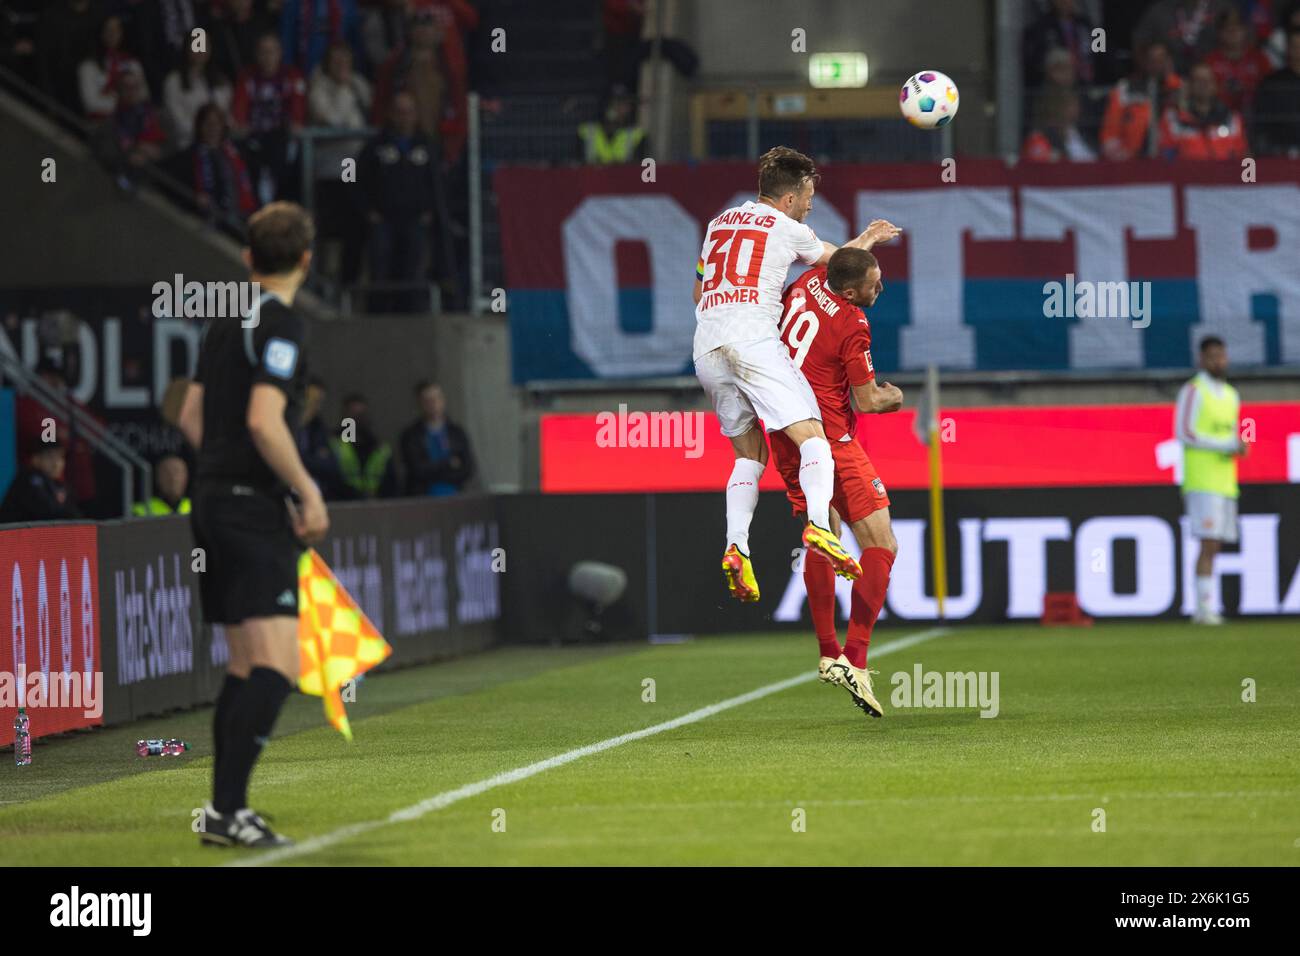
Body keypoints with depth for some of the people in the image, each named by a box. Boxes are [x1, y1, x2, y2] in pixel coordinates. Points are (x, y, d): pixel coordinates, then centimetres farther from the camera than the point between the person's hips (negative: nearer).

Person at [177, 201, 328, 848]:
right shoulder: (283, 325, -11)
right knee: (275, 665, -13)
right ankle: (226, 810, -22)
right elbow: (264, 421, -22)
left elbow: (191, 416, 20)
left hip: (215, 503, 9)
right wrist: (308, 493, -13)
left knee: (245, 666, 14)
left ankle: (226, 810, 13)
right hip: (254, 510, -9)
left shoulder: (225, 321, 14)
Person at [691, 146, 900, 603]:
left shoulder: (718, 223, 23)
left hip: (706, 350, 6)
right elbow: (838, 259, 27)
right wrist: (868, 239, 48)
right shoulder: (789, 230, 8)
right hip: (754, 341, -6)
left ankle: (735, 546, -4)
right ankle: (819, 526, -36)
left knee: (750, 454, 15)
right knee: (812, 437, -11)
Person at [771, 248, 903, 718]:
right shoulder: (853, 326, -19)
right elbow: (866, 401, -9)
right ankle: (855, 661, -15)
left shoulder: (809, 282, 1)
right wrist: (892, 397, 11)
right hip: (830, 439, -9)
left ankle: (828, 655, 23)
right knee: (881, 546, -6)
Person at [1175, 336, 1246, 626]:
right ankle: (1204, 609, -14)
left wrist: (1240, 447, 0)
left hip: (1225, 482, 7)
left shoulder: (1231, 395, 18)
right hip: (1201, 481, -7)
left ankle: (1204, 611, 7)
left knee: (1214, 546, 5)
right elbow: (1183, 433, -14)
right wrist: (1226, 446, -16)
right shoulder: (1193, 391, -6)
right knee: (1208, 544, -13)